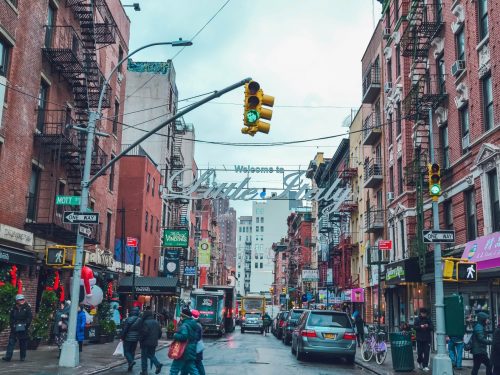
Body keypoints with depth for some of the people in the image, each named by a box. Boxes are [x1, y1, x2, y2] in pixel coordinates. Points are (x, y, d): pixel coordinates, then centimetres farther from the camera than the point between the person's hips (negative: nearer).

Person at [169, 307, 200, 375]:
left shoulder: (184, 326, -17)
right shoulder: (193, 324, 12)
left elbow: (183, 336, -32)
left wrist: (175, 335, -17)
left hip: (184, 351, -9)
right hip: (191, 351, 9)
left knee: (174, 369, 0)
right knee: (192, 369, 12)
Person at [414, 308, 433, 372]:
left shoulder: (428, 319, 5)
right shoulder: (417, 319, 3)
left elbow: (432, 328, 2)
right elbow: (415, 327, -4)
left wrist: (428, 326, -18)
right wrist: (420, 326, -21)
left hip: (427, 338, 1)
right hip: (419, 338, 0)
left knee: (426, 353, -5)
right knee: (419, 352, 4)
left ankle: (425, 366, 1)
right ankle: (420, 362, 31)